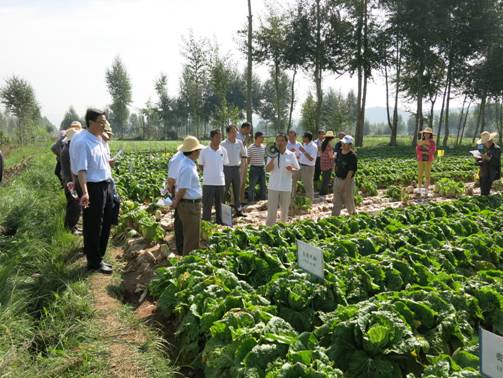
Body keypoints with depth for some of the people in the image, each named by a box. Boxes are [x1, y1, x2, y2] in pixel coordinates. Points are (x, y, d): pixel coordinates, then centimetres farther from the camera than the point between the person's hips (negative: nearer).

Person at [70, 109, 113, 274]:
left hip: (106, 185, 9)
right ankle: (94, 262, 15)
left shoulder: (100, 140, 11)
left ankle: (99, 258, 30)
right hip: (93, 188, -9)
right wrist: (85, 192, -31)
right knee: (93, 227, 3)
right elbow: (81, 169, -23)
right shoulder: (82, 142, -17)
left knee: (106, 224, 17)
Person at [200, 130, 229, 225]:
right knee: (207, 204, 2)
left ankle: (219, 222, 25)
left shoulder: (223, 151, 2)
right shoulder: (204, 151, -6)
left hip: (221, 182, 3)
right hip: (208, 183, -3)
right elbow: (201, 166, 4)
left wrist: (219, 174, 6)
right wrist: (208, 174, 0)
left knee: (220, 204, 13)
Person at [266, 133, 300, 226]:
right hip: (273, 186, -1)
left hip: (286, 187, 1)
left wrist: (291, 169, -16)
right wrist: (273, 158, -18)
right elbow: (268, 169, -5)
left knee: (285, 210, 12)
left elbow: (297, 169, 6)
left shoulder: (291, 155, 2)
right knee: (272, 210, 0)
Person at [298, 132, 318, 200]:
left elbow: (311, 159, -24)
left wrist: (303, 151, -26)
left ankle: (310, 200, 13)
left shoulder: (313, 146, -16)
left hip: (308, 167, -8)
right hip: (301, 166, 8)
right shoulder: (304, 145, 10)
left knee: (309, 185, 2)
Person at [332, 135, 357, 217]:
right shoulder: (339, 152, 3)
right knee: (337, 201, 10)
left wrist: (345, 183, -21)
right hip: (337, 179, 6)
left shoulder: (352, 156, -18)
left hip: (347, 180, -6)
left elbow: (351, 171, -20)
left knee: (348, 199, 8)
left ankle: (353, 213, 29)